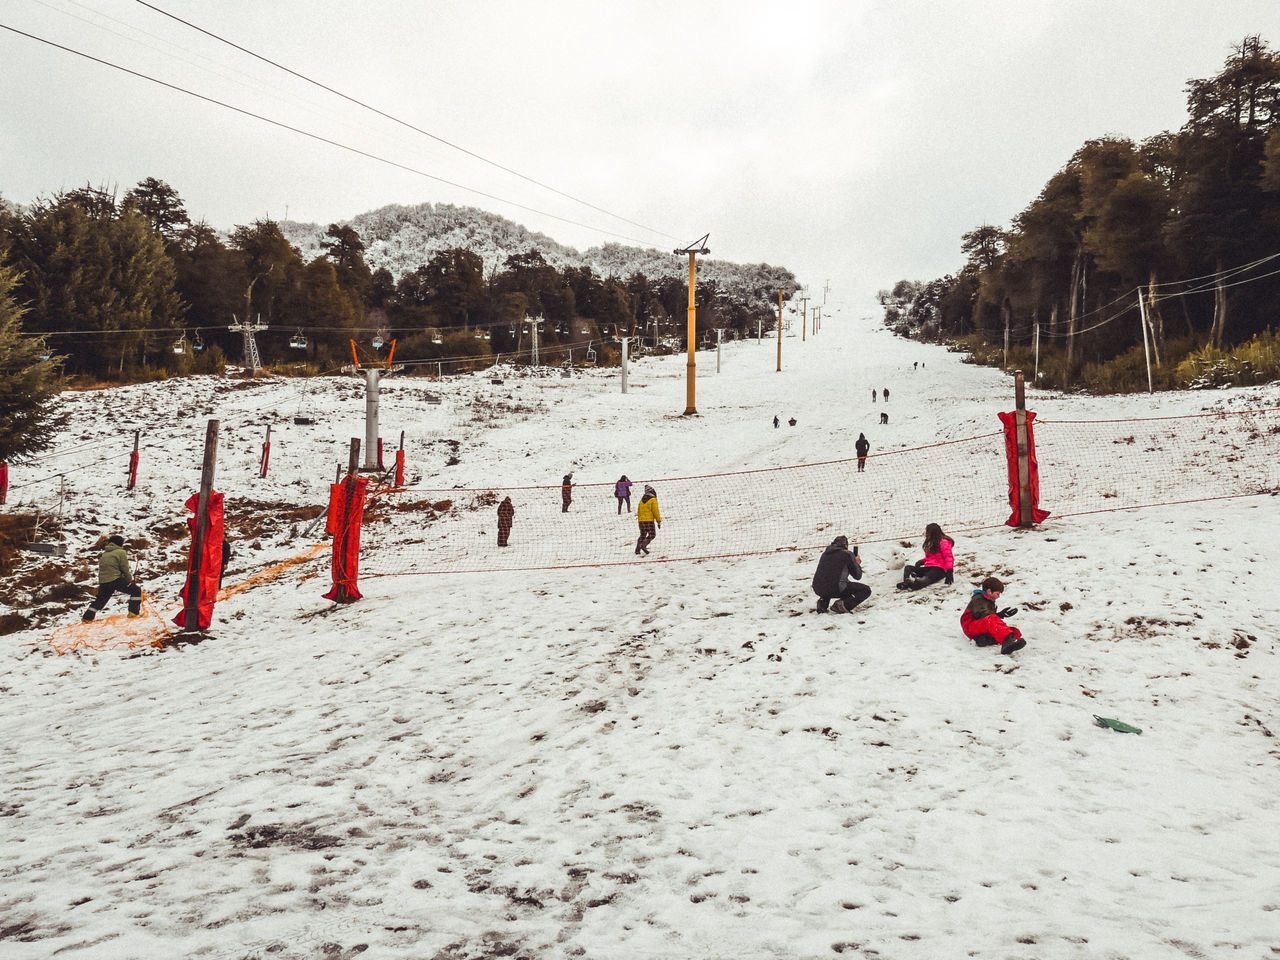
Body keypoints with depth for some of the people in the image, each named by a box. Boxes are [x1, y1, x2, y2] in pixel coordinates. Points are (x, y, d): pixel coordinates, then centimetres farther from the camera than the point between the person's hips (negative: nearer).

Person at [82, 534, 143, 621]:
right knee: (136, 590, 2)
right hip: (116, 580, -7)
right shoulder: (121, 552, -3)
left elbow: (100, 570, 21)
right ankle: (134, 612, -5)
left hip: (103, 581, 7)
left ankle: (88, 617, 19)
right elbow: (125, 569, -5)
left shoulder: (104, 554, 19)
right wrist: (129, 578, 11)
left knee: (100, 599, 22)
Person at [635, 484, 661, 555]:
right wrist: (659, 521, -5)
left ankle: (637, 551, 7)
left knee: (642, 535, 15)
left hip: (641, 520, 6)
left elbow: (638, 511, 17)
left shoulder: (641, 500, 15)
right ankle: (644, 545, -22)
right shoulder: (653, 500, -4)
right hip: (649, 520, -6)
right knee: (652, 535, 0)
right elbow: (656, 511, -9)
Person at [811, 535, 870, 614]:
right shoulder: (847, 554, 3)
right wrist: (857, 564, 27)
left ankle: (823, 601, 15)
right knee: (866, 590, 6)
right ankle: (843, 605, -13)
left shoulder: (825, 553, 20)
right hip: (835, 589, -6)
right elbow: (857, 576, 7)